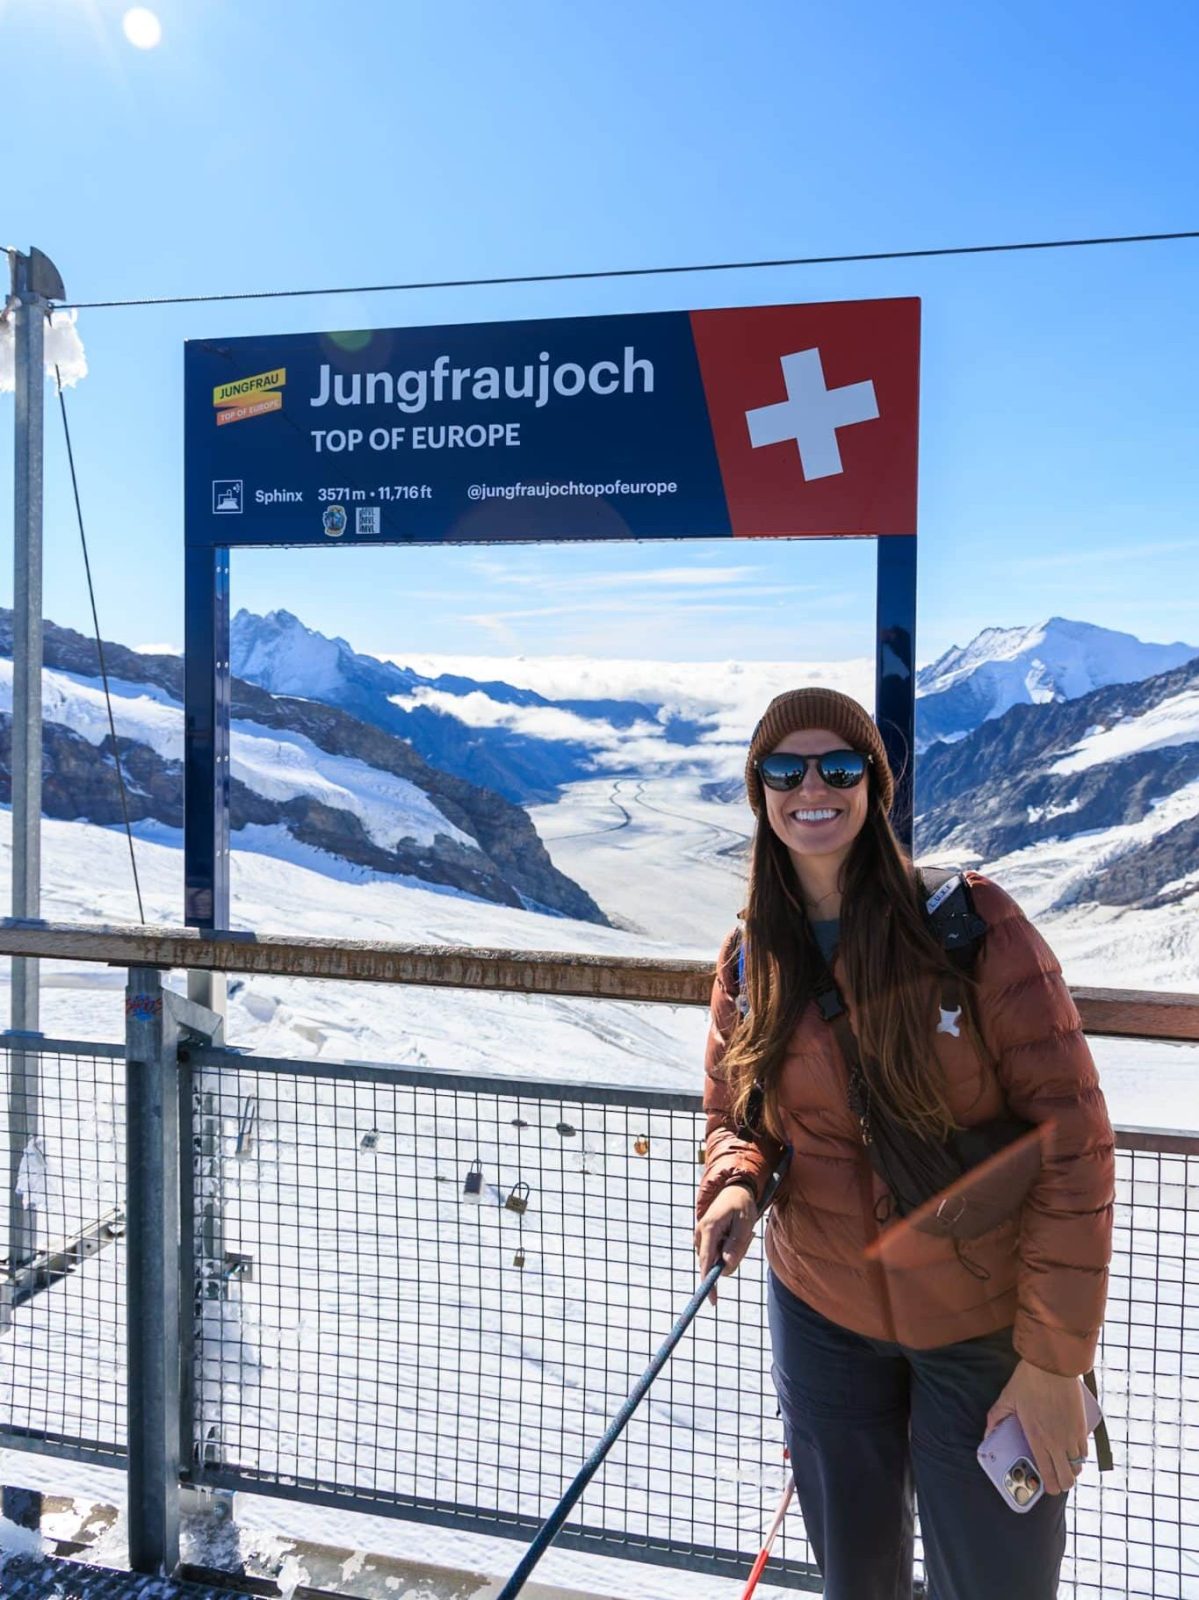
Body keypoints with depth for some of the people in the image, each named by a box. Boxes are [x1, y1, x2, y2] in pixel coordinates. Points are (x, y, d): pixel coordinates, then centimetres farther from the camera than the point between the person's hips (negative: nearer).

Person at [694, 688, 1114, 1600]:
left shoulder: (972, 922, -17)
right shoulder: (749, 957, -3)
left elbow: (1071, 1133, -15)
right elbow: (735, 1115, 10)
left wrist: (1055, 1356, -15)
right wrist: (734, 1187, -14)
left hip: (985, 1326, -3)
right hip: (822, 1311, 4)